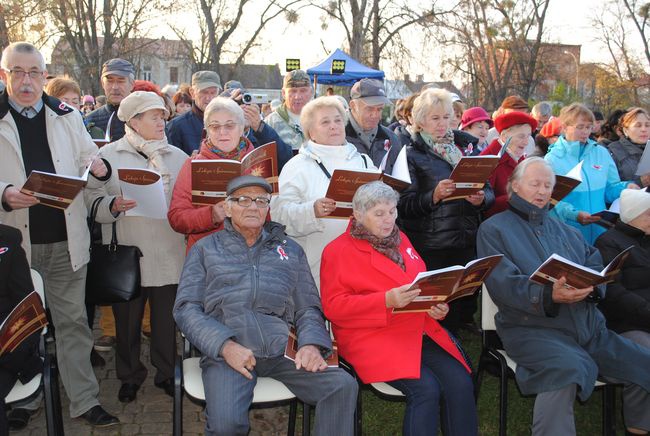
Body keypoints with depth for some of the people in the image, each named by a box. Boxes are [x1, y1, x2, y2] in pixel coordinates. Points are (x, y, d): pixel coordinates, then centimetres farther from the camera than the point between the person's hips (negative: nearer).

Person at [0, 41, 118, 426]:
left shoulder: (68, 116, 8)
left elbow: (87, 170, 9)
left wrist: (100, 170, -13)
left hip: (65, 239, 2)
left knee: (73, 321, 8)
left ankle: (85, 400, 16)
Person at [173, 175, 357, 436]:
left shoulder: (290, 250, 22)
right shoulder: (205, 249, 16)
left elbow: (308, 308, 18)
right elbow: (186, 308, 6)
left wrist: (311, 344, -5)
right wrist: (225, 345, -11)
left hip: (282, 349, 2)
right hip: (226, 350, -2)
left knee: (342, 385, -23)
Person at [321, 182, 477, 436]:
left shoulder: (399, 239, 18)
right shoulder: (338, 250, -1)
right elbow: (333, 306, -9)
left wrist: (437, 304, 0)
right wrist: (387, 300, -21)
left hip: (420, 330, 6)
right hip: (372, 337, -5)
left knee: (461, 383, -16)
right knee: (425, 389, -25)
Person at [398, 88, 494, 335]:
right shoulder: (412, 155, 2)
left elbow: (489, 191, 13)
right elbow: (404, 205, -8)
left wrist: (481, 199, -9)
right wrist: (433, 196, -24)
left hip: (468, 243, 4)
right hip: (431, 248, -4)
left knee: (464, 310, 8)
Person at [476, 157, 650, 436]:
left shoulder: (567, 231, 25)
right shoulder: (494, 229, 5)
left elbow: (597, 268, 11)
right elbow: (502, 284, -10)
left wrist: (591, 287, -13)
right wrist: (548, 295, -26)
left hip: (591, 328, 6)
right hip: (533, 328, -6)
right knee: (567, 369, -36)